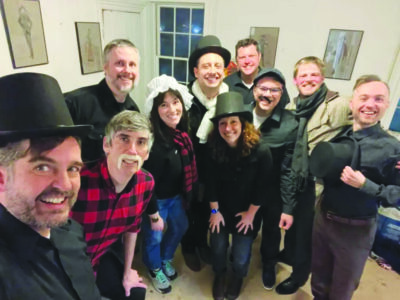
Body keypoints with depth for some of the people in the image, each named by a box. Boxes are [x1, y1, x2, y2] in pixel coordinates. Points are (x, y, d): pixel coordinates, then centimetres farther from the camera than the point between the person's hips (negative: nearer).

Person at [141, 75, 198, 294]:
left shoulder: (182, 132, -8)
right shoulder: (151, 138, -30)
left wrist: (187, 193, 7)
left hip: (177, 194, 7)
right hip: (156, 198, -7)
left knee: (180, 227, 25)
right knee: (154, 236, 16)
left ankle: (166, 259, 54)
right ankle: (154, 268, 47)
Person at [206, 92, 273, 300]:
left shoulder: (261, 151, -25)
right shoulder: (214, 149, -17)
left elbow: (262, 186, -14)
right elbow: (211, 182, -8)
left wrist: (250, 213, -6)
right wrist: (214, 210, -2)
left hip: (247, 211, -2)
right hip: (221, 209, 2)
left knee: (240, 256, 5)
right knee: (218, 247, 10)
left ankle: (238, 277, 43)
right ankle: (219, 275, 45)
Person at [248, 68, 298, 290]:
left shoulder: (290, 125, -19)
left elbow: (288, 171, -15)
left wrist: (288, 208, -12)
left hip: (273, 193, -1)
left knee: (271, 230, 22)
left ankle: (269, 265, 54)